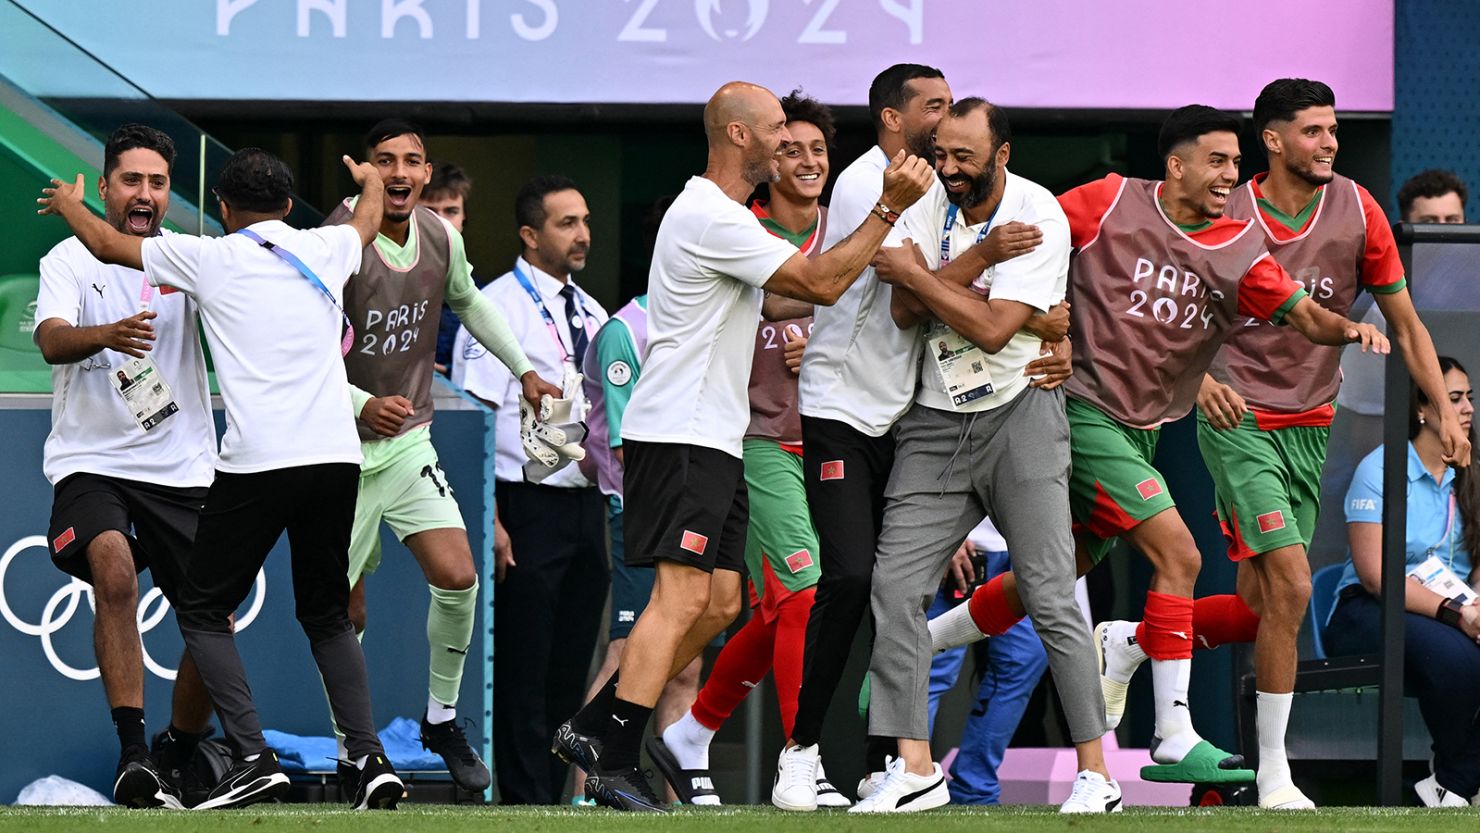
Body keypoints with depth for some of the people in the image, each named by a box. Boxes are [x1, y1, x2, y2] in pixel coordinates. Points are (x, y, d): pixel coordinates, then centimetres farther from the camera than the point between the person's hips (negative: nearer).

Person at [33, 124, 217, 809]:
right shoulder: (71, 260, -1)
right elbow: (52, 340, -18)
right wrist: (107, 333, -39)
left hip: (183, 468, 3)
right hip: (90, 462, -3)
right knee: (115, 572, -29)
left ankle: (174, 765, 22)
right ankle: (132, 755, -29)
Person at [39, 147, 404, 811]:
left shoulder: (211, 258, 2)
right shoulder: (325, 250, 13)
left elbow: (107, 246, 16)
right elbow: (368, 220, 39)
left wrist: (68, 203, 36)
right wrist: (370, 181, 61)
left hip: (257, 467, -4)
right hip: (336, 457, 4)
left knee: (201, 611, 6)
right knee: (328, 617, 16)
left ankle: (253, 757, -9)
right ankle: (370, 759, 1)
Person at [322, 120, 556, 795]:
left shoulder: (441, 237, -1)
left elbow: (468, 302, 22)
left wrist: (522, 368, 24)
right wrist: (360, 405, -31)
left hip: (410, 442, 4)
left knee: (458, 579, -11)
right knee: (343, 612, 0)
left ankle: (442, 719, 9)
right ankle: (353, 753, 13)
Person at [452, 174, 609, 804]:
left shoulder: (592, 315, 16)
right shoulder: (499, 306, -7)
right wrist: (489, 522, -18)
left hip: (586, 508, 7)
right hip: (528, 508, -7)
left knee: (571, 664, 9)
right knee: (523, 669, -5)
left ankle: (553, 795, 14)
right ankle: (526, 805, -3)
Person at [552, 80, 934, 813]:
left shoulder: (722, 215, 19)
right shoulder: (711, 218, -16)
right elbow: (820, 283, -18)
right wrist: (890, 208, -15)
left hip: (712, 438, 11)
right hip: (681, 438, -11)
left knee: (718, 603, 9)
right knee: (684, 596, -15)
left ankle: (593, 727, 13)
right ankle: (614, 766, -17)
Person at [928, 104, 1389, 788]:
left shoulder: (1239, 250, 2)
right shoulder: (1111, 204, -8)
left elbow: (1302, 314, -9)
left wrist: (1346, 327, -28)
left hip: (1140, 433, 6)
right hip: (1083, 413, -6)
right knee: (1179, 556, -17)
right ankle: (1174, 741, -15)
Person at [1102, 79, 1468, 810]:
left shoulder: (1356, 212, -2)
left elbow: (1404, 323, 5)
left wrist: (1444, 412, -3)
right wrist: (1200, 380, -17)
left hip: (1310, 428, 5)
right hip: (1239, 422, -5)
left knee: (1263, 609, 6)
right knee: (1290, 586, -17)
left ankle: (1128, 640, 33)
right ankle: (1273, 774, -7)